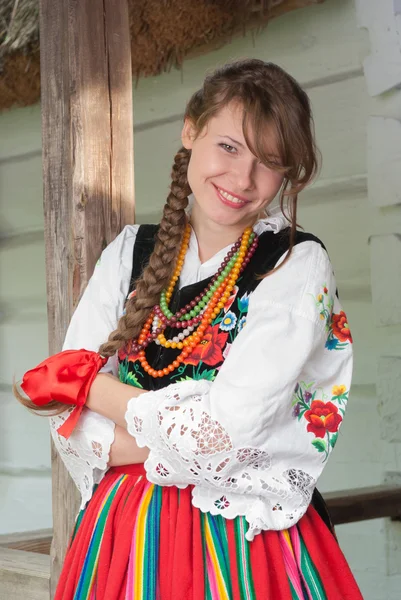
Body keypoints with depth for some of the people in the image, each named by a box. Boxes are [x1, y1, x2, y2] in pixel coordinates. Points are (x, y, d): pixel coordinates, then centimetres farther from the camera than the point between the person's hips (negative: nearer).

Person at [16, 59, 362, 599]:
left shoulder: (299, 266, -10)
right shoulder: (131, 251, 3)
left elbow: (228, 435, -19)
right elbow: (69, 416, -2)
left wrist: (96, 389, -8)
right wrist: (170, 443, -17)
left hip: (246, 544, -4)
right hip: (121, 534, 4)